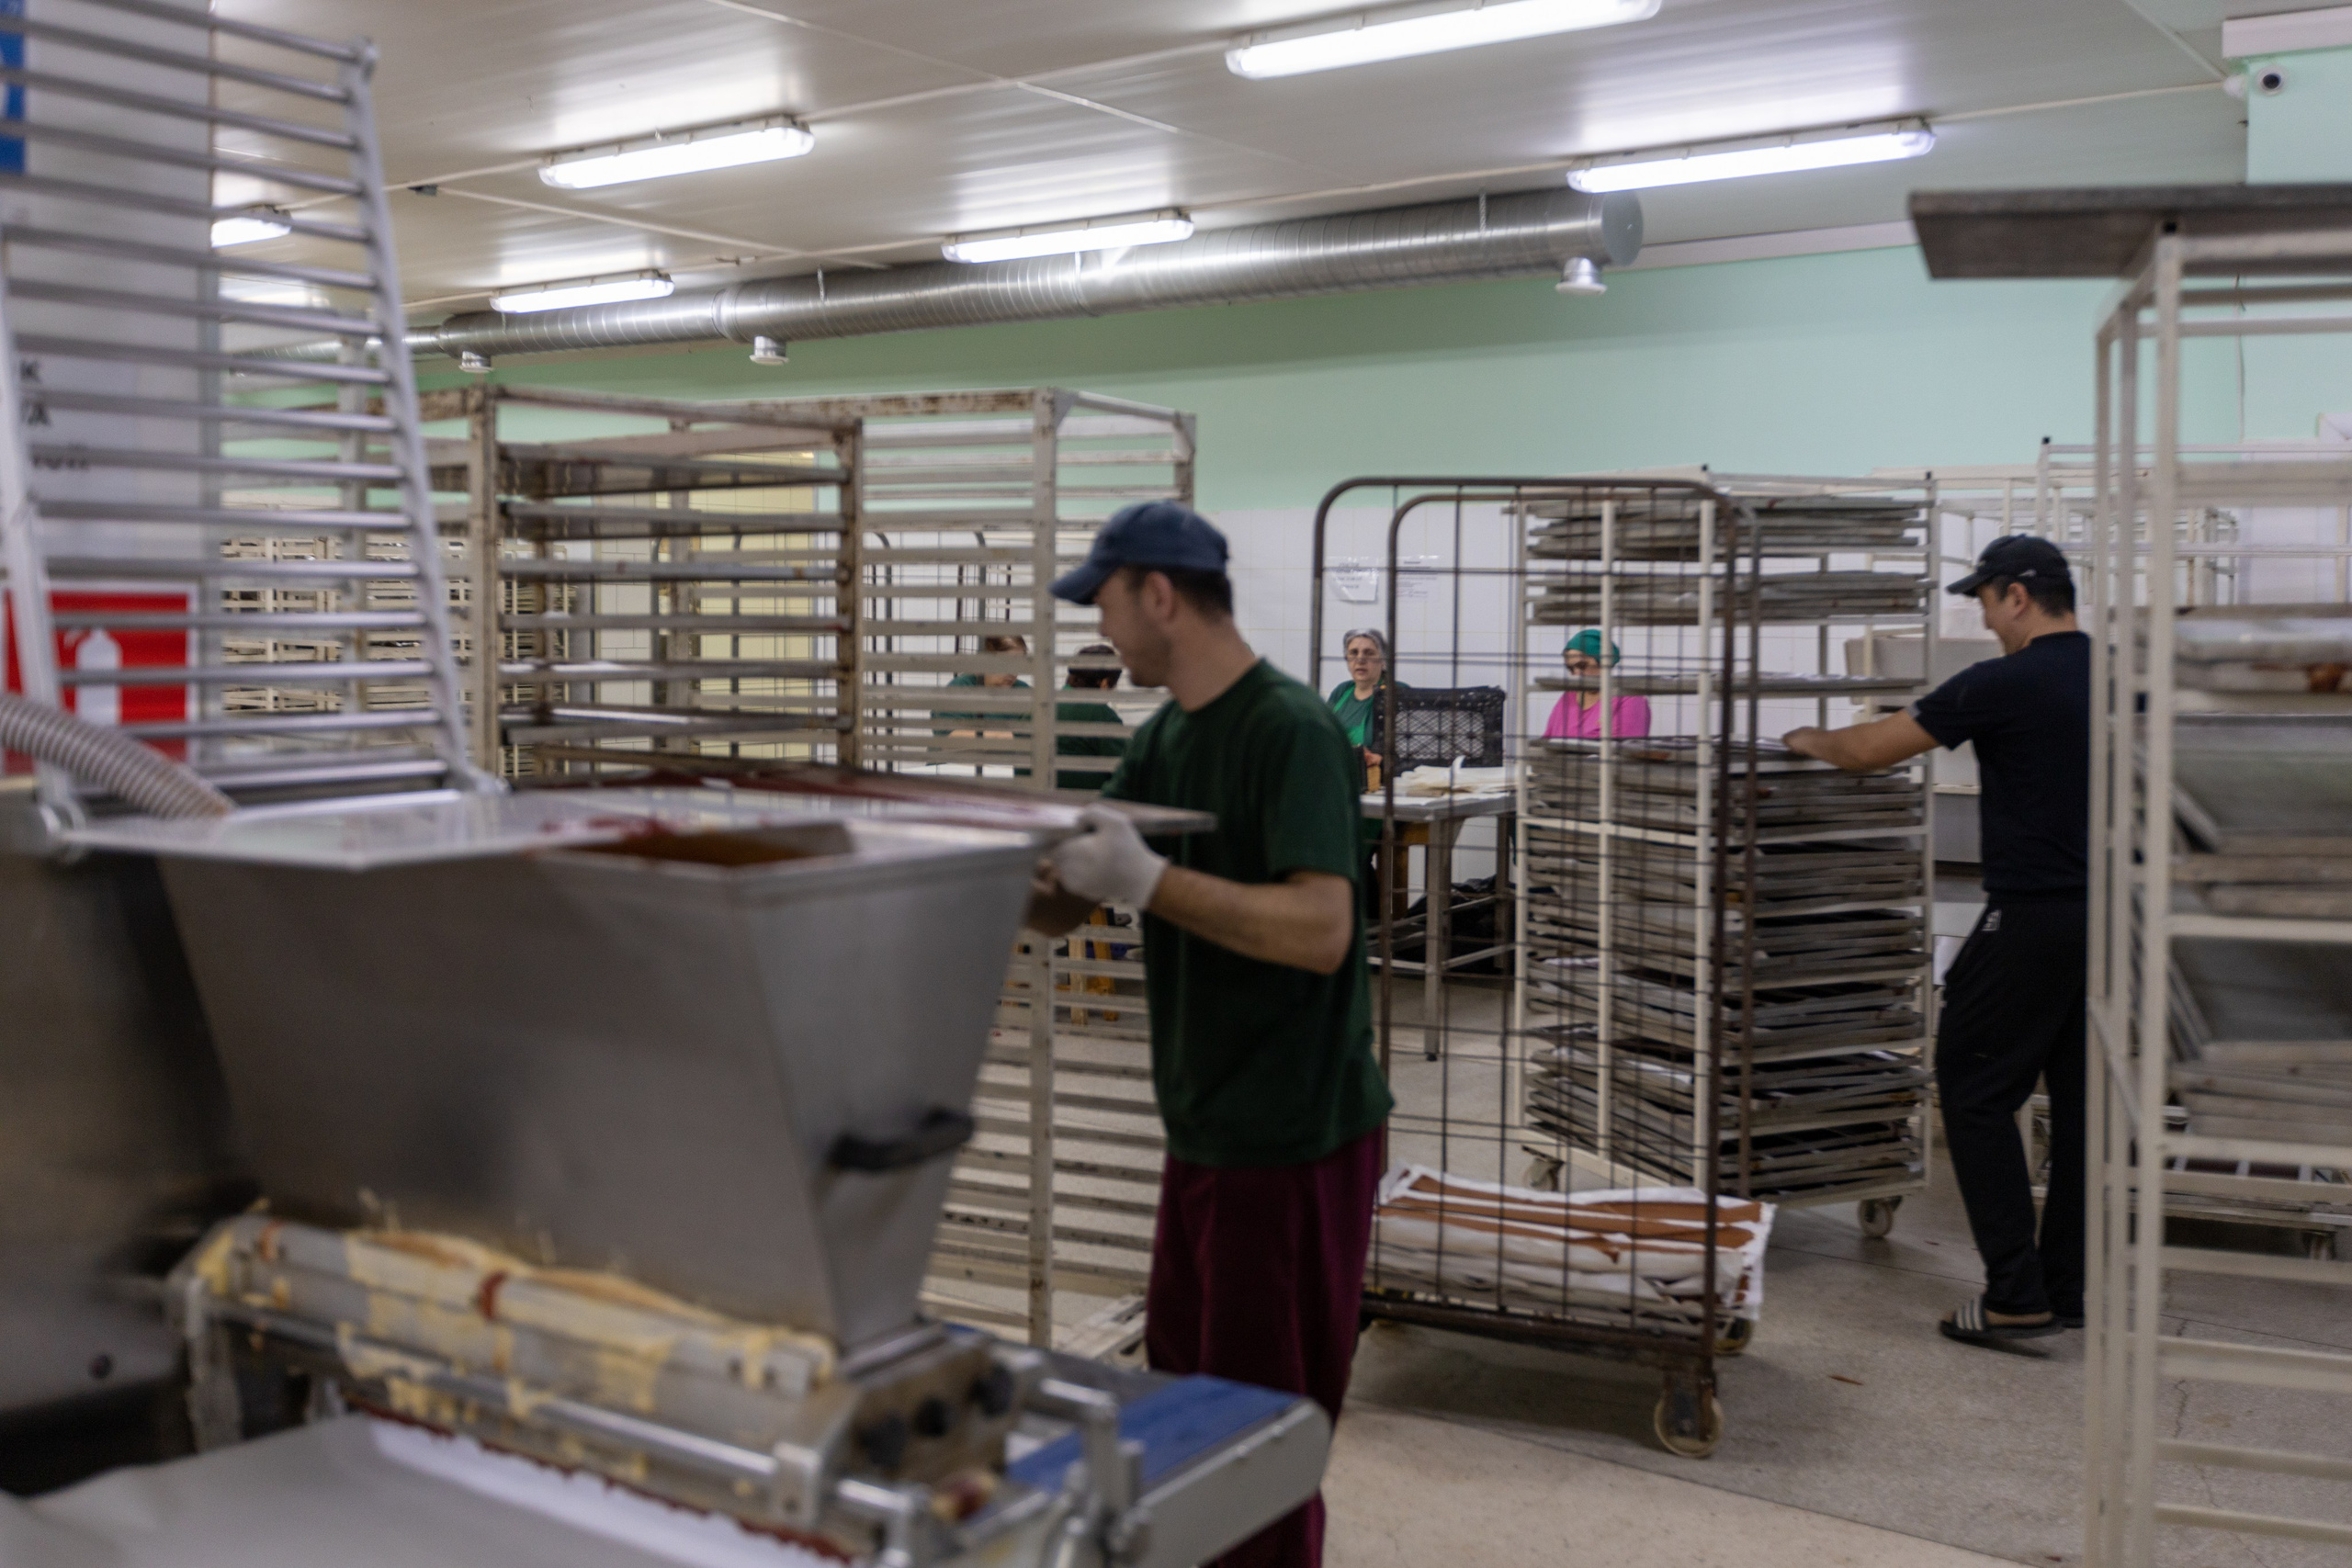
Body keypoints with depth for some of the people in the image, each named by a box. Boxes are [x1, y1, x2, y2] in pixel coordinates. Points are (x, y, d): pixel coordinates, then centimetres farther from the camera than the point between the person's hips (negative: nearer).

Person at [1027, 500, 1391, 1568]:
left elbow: (1320, 929, -27)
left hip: (1294, 1140, -8)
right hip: (1204, 1130, 8)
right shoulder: (1164, 738, 9)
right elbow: (1059, 906, 9)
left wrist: (1144, 879, -29)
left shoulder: (1291, 731, -17)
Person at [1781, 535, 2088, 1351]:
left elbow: (1868, 750, -8)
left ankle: (2016, 1294, -2)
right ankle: (2069, 1288, 19)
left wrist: (1809, 740, 12)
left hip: (2032, 919, -8)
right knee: (2079, 1100, 12)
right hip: (2113, 918, 8)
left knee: (1975, 1093, 0)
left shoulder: (2006, 684, -12)